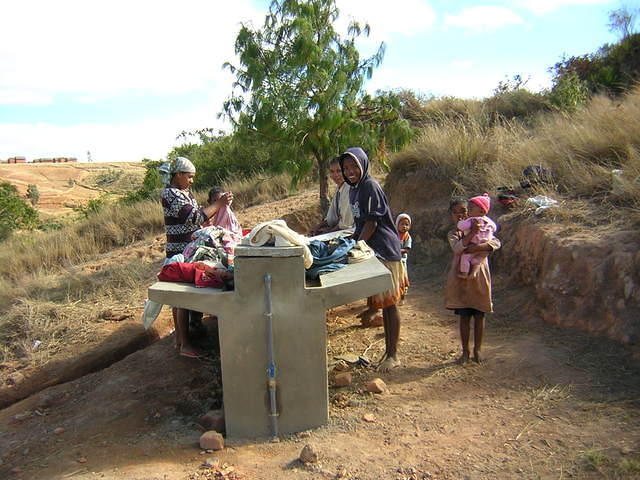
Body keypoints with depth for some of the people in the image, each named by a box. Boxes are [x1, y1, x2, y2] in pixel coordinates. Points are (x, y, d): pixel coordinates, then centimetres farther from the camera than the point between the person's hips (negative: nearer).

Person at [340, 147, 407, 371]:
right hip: (370, 251, 9)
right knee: (382, 302, 14)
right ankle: (388, 350, 25)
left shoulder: (370, 186, -13)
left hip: (383, 250, -9)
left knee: (388, 302, -2)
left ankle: (393, 355, 7)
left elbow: (372, 222, -18)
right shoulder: (354, 189, 14)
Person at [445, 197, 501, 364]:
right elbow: (457, 248, -20)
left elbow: (497, 243, -14)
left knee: (479, 315, 7)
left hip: (479, 277, 0)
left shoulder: (481, 229, 3)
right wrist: (472, 233, -28)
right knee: (464, 316, 6)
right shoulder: (453, 234, 2)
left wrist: (477, 247, -27)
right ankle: (465, 351, 18)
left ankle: (477, 349, 21)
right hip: (461, 278, 0)